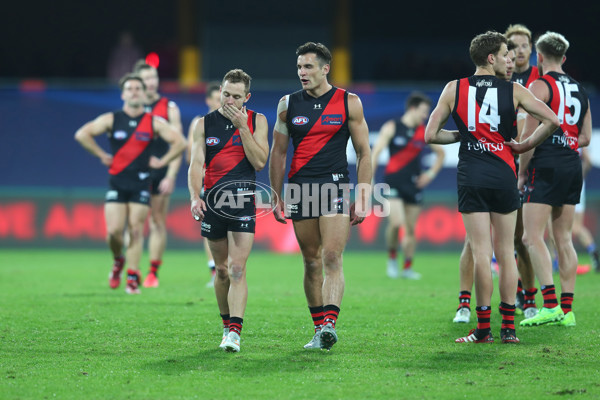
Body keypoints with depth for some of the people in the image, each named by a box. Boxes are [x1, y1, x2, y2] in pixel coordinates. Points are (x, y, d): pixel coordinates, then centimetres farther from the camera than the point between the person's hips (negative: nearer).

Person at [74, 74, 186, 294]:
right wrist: (102, 156, -2)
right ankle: (118, 260, 22)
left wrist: (162, 161, 1)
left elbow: (180, 142, 5)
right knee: (114, 231, -8)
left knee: (136, 230, -6)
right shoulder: (111, 119, 2)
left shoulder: (154, 122, 3)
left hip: (141, 184, 0)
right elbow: (82, 134, -1)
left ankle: (133, 278, -1)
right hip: (116, 182, 0)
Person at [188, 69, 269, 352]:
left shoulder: (256, 121, 4)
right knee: (222, 270, 11)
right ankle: (227, 324, 28)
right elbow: (196, 164, -1)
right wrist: (195, 197, -16)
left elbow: (259, 161, -6)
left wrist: (242, 127, -12)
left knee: (237, 268, -14)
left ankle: (235, 332, -19)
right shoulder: (204, 124, 6)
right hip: (212, 202, 2)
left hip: (243, 202, -2)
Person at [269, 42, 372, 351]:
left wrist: (362, 199, -1)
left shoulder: (348, 103, 2)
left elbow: (363, 153, 4)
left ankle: (329, 323, -24)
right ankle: (319, 330, 12)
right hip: (299, 188, 3)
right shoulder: (288, 104, 8)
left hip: (335, 186, -3)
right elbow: (278, 153, 14)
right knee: (311, 262, 6)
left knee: (332, 258, -15)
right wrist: (276, 198, 8)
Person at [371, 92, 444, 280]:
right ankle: (392, 258, 3)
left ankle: (408, 268, 15)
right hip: (393, 182, -4)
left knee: (410, 228, 5)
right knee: (396, 222, -19)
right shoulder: (391, 128, -3)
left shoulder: (425, 132, 7)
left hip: (414, 184, 4)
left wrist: (431, 173, 8)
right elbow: (375, 153, -4)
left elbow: (440, 153, 22)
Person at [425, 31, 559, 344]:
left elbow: (430, 135, 1)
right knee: (505, 252, 8)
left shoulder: (454, 89, 3)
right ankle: (508, 327, 8)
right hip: (503, 176, 0)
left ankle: (483, 328, -1)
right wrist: (525, 146, 5)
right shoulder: (514, 91, 1)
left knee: (481, 253, -1)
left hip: (471, 177, 0)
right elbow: (551, 120, -7)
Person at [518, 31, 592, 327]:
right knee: (564, 239, 9)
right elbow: (586, 137, 18)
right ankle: (567, 310, 6)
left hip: (546, 168, -7)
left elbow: (530, 134, -10)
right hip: (573, 168, 7)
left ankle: (550, 305, -20)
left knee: (532, 237, -8)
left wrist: (522, 172, -2)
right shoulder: (579, 89, 16)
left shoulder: (540, 86, -5)